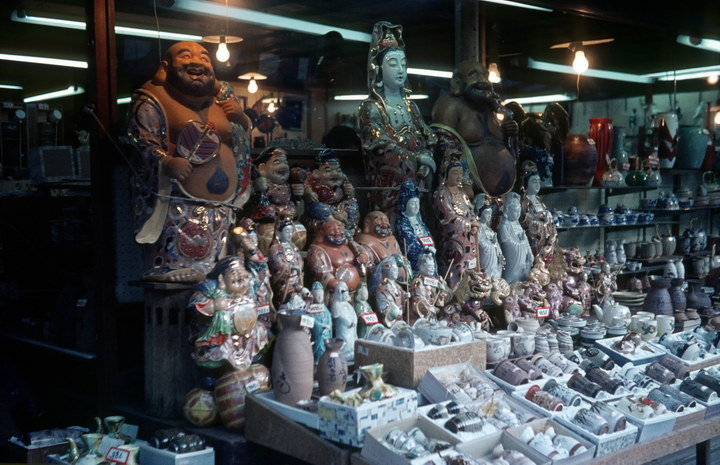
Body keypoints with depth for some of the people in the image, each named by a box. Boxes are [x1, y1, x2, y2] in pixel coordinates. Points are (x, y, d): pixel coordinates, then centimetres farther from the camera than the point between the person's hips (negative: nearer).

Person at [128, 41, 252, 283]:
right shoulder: (153, 98, -5)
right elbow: (142, 138, -11)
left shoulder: (221, 95, 15)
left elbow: (244, 132, 23)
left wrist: (240, 116, 1)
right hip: (178, 199, -6)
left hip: (222, 199, 6)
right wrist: (166, 162, -27)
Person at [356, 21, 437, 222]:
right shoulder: (370, 107, -1)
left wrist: (426, 163, -7)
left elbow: (427, 142, 13)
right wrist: (418, 158, -13)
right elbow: (381, 148, -13)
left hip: (416, 184, 5)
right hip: (387, 186, -5)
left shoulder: (411, 106, 16)